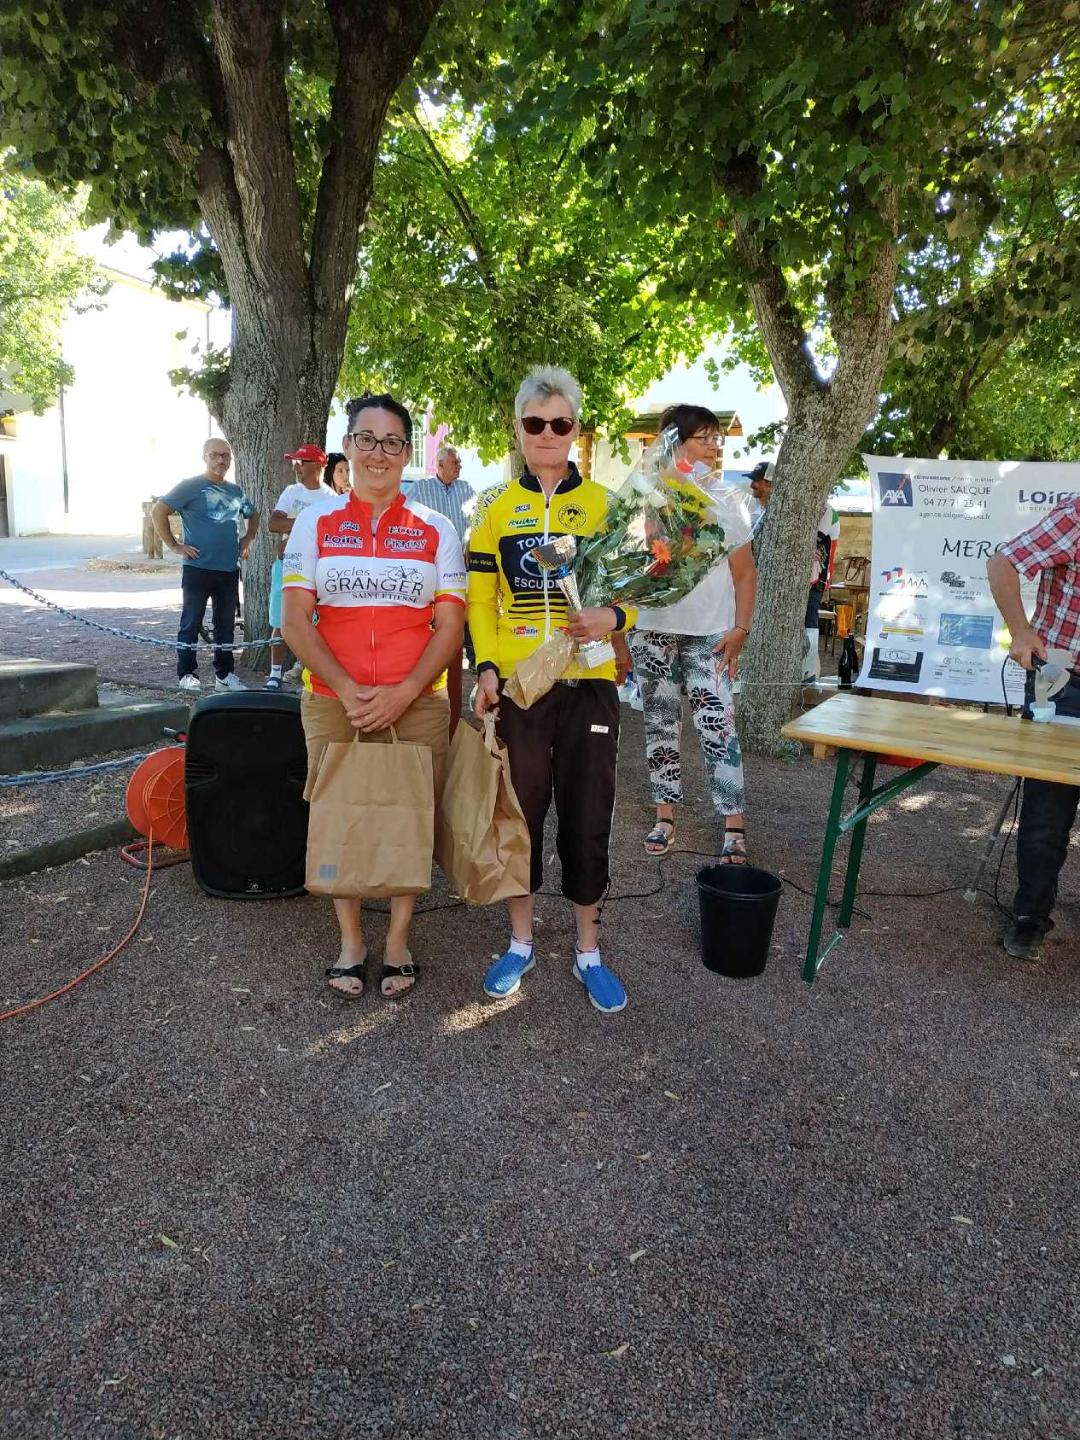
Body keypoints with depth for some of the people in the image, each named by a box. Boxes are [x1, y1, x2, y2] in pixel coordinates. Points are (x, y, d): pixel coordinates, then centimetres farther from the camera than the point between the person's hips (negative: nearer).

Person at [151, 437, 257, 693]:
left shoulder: (236, 491, 14)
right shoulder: (190, 487, -4)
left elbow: (253, 516, 32)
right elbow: (158, 511, -9)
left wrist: (248, 540, 17)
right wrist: (173, 545, -11)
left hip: (230, 569, 6)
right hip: (198, 568, -5)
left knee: (226, 624, 10)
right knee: (191, 623, 0)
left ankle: (225, 674, 18)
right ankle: (187, 674, 8)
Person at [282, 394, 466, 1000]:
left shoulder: (435, 529, 4)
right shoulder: (316, 523, 5)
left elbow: (451, 625, -1)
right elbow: (295, 620, -1)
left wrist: (402, 693, -14)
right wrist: (349, 690, -13)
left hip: (417, 702, 0)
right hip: (332, 701, 1)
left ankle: (399, 939, 23)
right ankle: (351, 940, 25)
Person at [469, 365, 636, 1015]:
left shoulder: (606, 505, 3)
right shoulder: (496, 508, 6)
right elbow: (481, 601, 5)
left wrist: (613, 616, -18)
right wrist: (487, 667, -9)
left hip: (587, 684, -1)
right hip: (515, 685, 1)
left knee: (587, 818, 5)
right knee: (520, 812, 10)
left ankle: (589, 949, 23)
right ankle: (521, 942, 28)